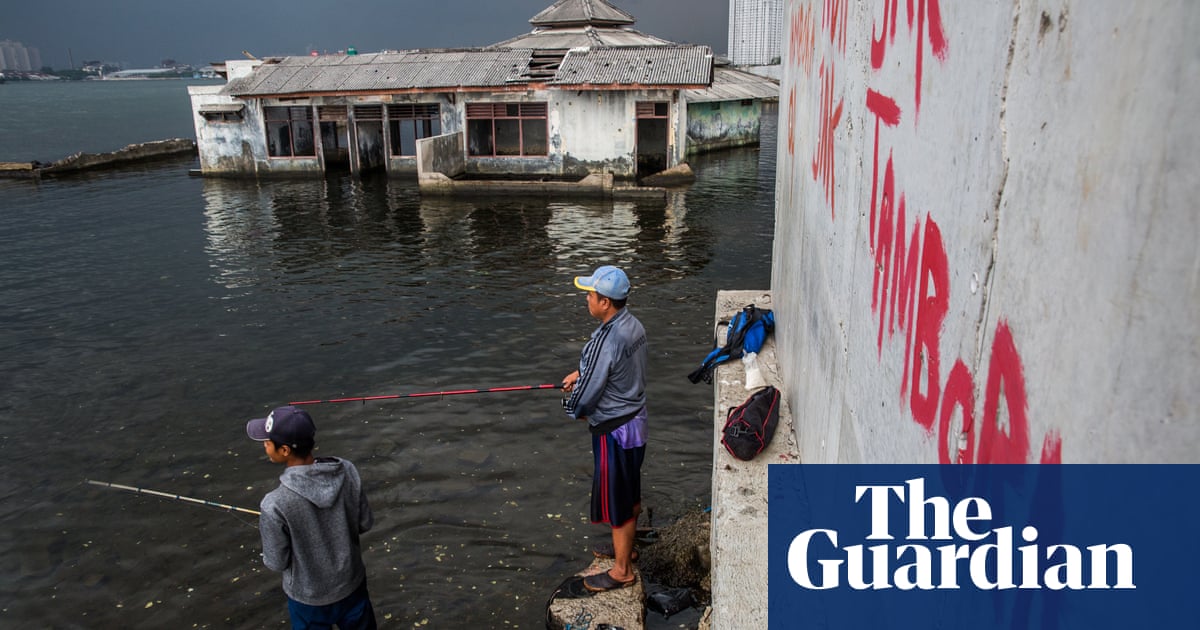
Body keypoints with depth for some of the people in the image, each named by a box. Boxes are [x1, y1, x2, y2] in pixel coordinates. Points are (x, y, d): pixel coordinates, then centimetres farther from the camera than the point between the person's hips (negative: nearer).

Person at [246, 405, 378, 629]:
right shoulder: (348, 472, -20)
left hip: (309, 598, -3)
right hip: (352, 584, 3)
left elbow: (276, 562, -16)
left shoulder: (275, 504, -31)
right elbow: (365, 523, -6)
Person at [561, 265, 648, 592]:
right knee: (630, 494, 25)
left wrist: (572, 407, -1)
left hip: (614, 430, -9)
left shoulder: (606, 341, -30)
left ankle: (622, 571, 24)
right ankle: (625, 547, 44)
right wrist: (581, 372, 8)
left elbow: (586, 394, -22)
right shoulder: (633, 324, -1)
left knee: (617, 502, 8)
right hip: (636, 420, 9)